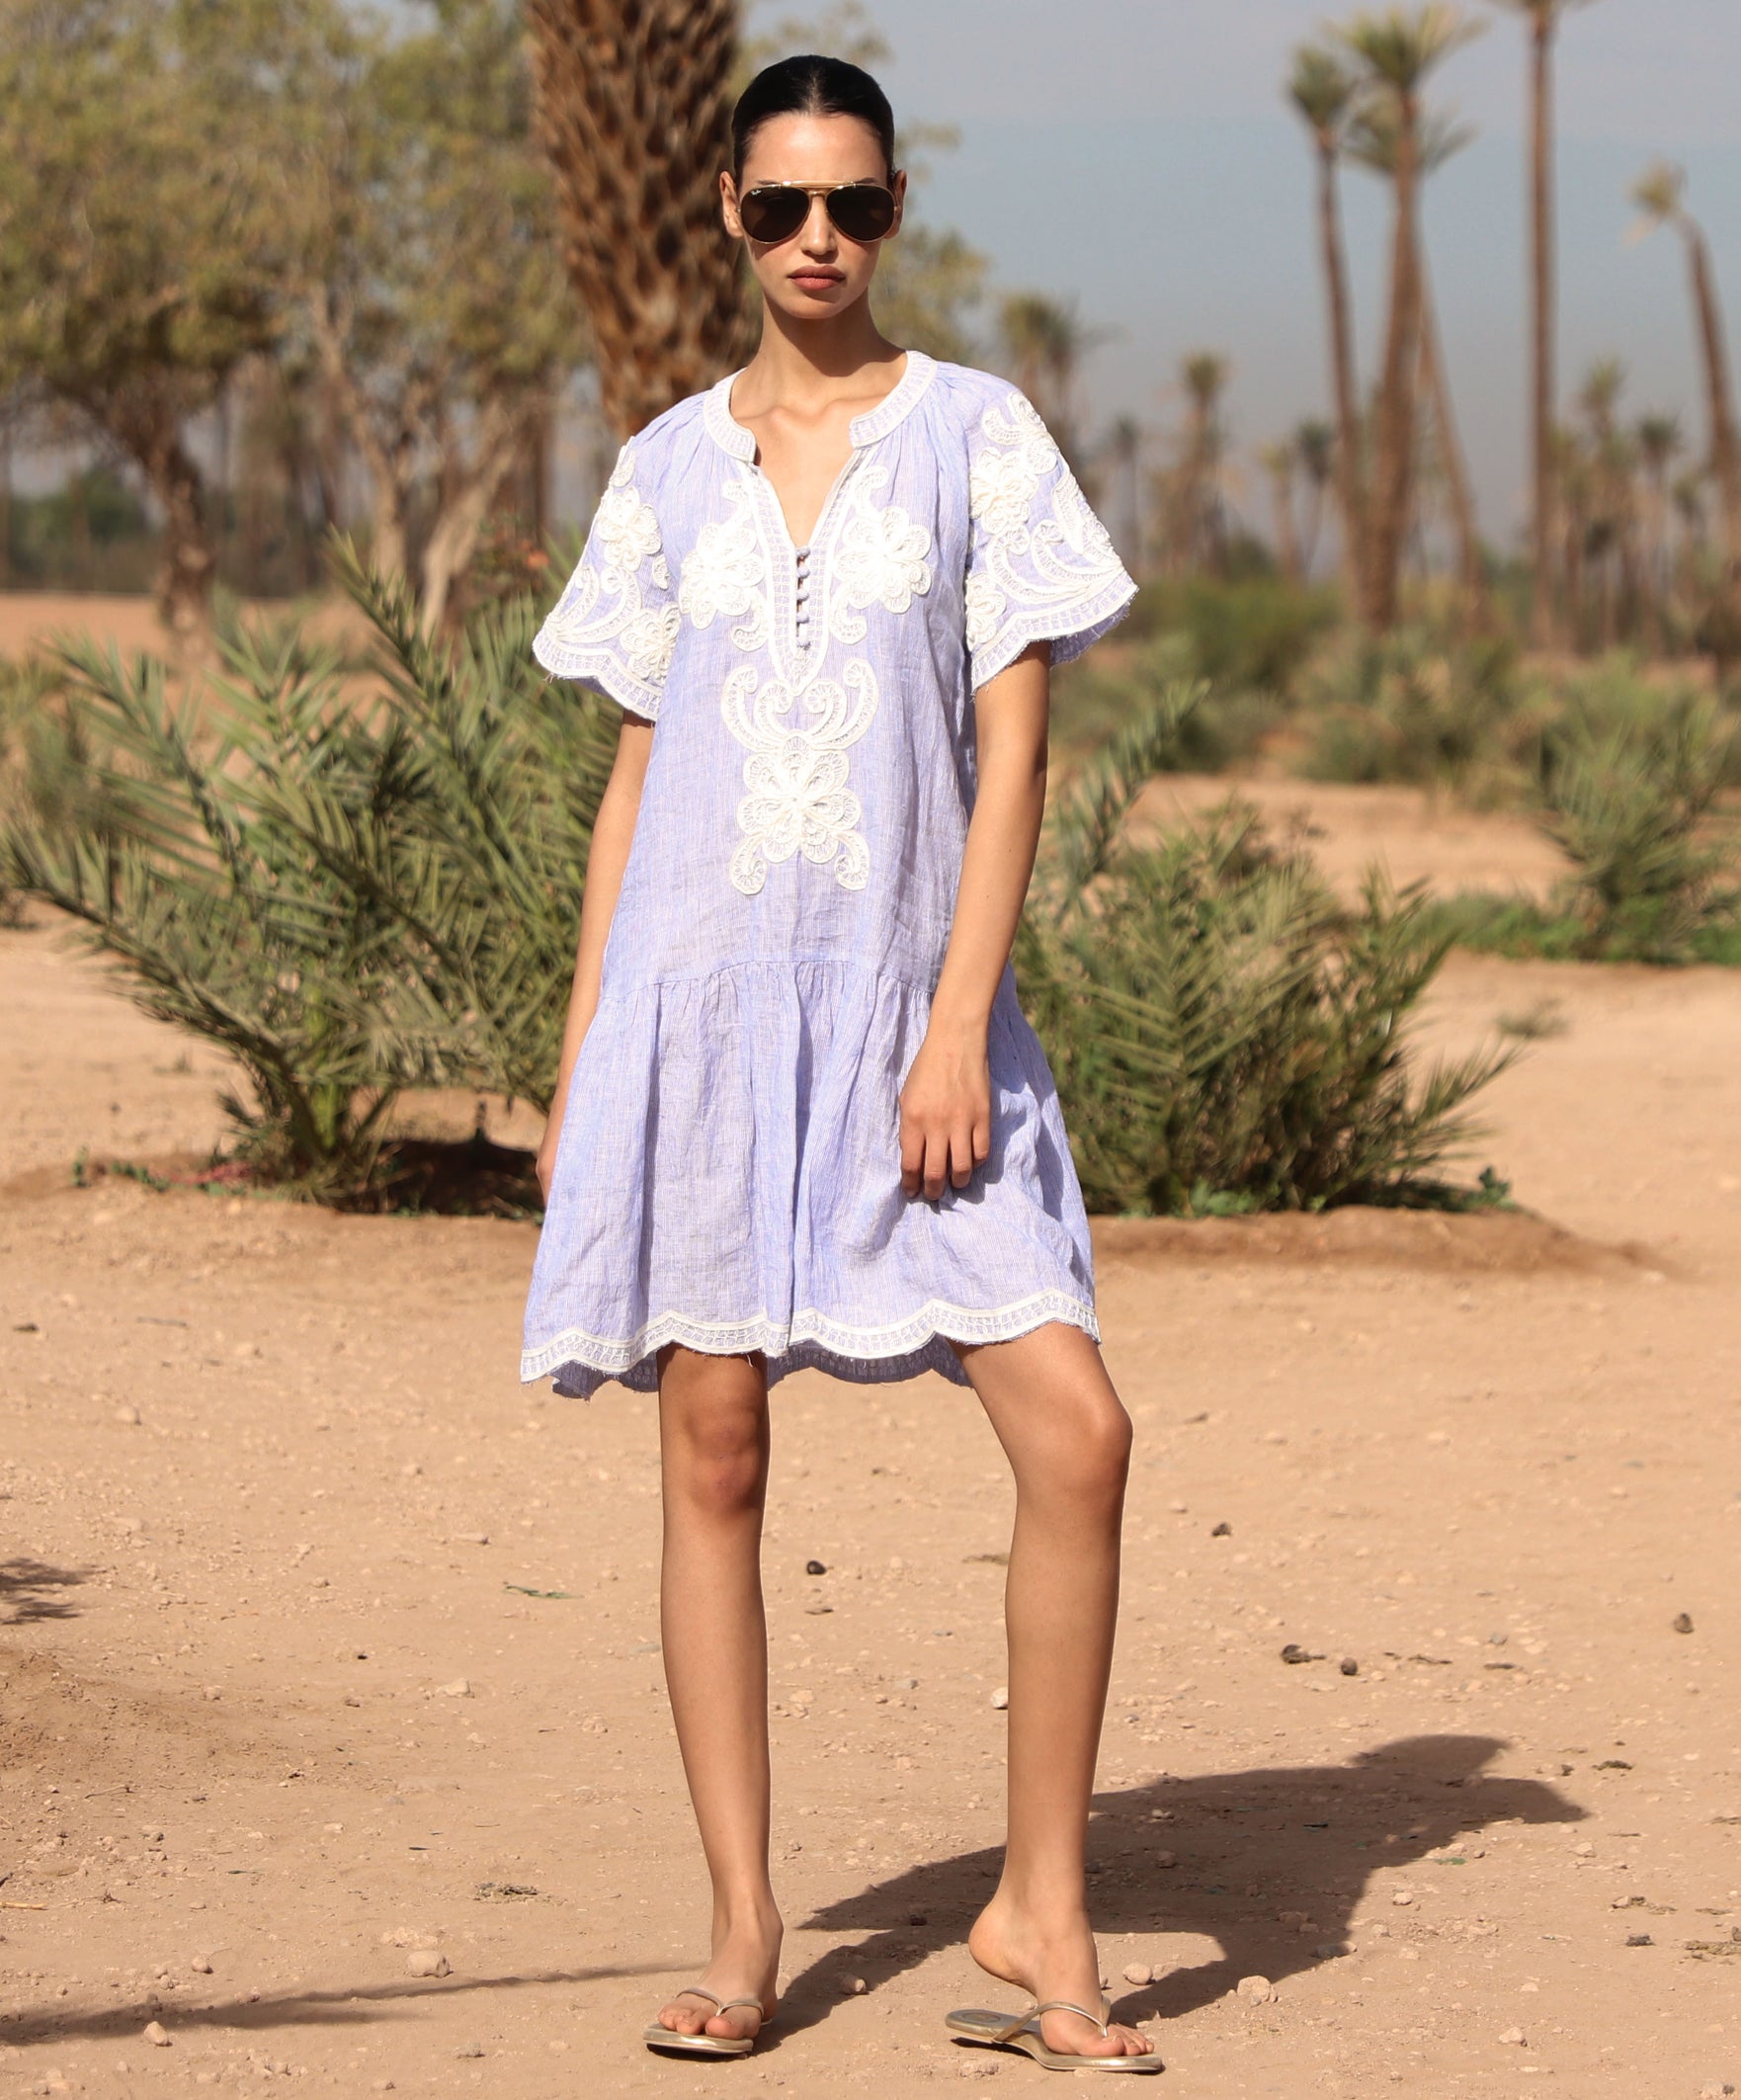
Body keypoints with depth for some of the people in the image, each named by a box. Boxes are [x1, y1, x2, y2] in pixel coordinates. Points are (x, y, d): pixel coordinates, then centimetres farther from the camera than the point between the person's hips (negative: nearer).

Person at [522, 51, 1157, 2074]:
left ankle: (1041, 1906, 2)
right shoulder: (669, 468, 9)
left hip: (907, 1007, -1)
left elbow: (1014, 745, -1)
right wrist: (579, 1055, 8)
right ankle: (741, 1927, 10)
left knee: (1076, 1429, -11)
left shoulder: (974, 433, 3)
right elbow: (634, 771, 13)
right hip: (698, 1001, 1)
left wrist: (959, 1025, -10)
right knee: (712, 1456, 1)